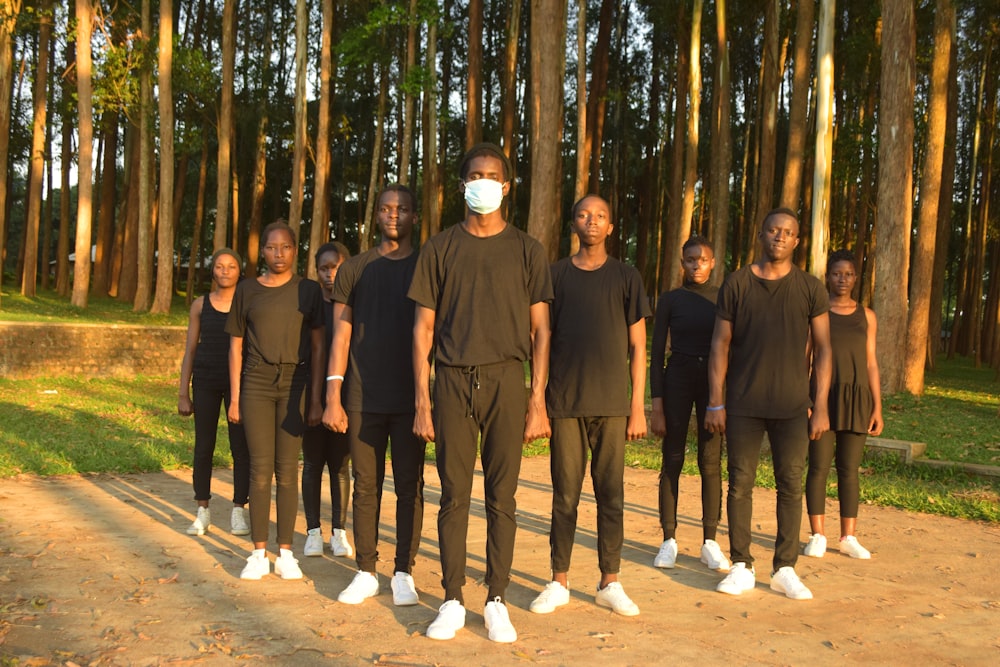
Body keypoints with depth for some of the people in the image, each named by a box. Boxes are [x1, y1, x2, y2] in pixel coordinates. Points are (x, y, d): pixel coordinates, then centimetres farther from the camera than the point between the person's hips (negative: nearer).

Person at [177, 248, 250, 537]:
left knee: (241, 446, -1)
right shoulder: (201, 305, 7)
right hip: (206, 382, 2)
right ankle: (202, 512, 15)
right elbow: (190, 350, 9)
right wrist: (183, 393, 5)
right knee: (203, 446, 4)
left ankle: (239, 511, 10)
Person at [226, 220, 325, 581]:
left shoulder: (308, 291, 4)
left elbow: (317, 347, 4)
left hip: (294, 384, -1)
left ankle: (285, 552, 10)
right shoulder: (247, 291, 7)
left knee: (287, 470, 1)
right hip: (256, 384, 1)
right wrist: (235, 398, 5)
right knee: (260, 469, 0)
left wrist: (316, 399, -1)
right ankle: (259, 553, 8)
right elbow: (236, 346, 9)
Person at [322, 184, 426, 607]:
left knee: (409, 486, 2)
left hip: (410, 398, -1)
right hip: (363, 398, 1)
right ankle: (366, 573, 15)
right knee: (366, 486, 5)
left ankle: (404, 573, 11)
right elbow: (341, 337, 6)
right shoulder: (355, 270, 8)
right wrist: (333, 398, -1)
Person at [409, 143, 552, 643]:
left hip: (505, 381, 0)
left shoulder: (526, 250, 7)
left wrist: (538, 401, -2)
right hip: (452, 381, 1)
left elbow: (540, 329, 5)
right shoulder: (440, 249, 8)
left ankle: (497, 601, 13)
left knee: (501, 498, 3)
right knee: (454, 496, 3)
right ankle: (452, 602, 12)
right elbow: (423, 327, 7)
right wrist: (421, 402, 0)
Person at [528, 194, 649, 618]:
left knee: (611, 494, 4)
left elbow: (637, 347, 6)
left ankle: (610, 583, 14)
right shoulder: (556, 275, 8)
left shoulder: (626, 277, 7)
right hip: (564, 403, 0)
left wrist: (638, 406, 0)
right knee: (565, 495, 4)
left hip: (611, 404, 0)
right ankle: (559, 583, 14)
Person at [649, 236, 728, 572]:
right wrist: (656, 402, -6)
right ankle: (669, 540, 6)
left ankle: (710, 542, 6)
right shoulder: (670, 299, 3)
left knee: (711, 462, 0)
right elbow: (657, 352, 2)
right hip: (677, 379, -1)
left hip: (714, 381, 1)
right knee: (672, 461, 0)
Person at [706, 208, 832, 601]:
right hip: (743, 405, 0)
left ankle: (785, 569, 14)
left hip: (791, 406, 0)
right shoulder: (737, 284, 4)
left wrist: (821, 407, -1)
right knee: (740, 483, 2)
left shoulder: (810, 289, 5)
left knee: (791, 485, 3)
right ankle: (741, 567, 12)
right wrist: (715, 402, -2)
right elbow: (720, 344, 4)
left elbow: (822, 349, 5)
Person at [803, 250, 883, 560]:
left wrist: (877, 408, 4)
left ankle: (848, 537, 12)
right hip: (823, 397, -2)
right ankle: (817, 536, 6)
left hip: (857, 400, 2)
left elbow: (871, 364, 10)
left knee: (849, 470, 5)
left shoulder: (866, 316, 9)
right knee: (819, 467, -1)